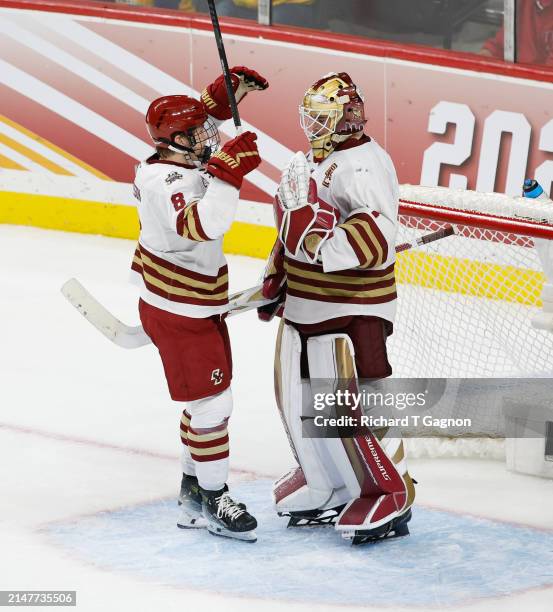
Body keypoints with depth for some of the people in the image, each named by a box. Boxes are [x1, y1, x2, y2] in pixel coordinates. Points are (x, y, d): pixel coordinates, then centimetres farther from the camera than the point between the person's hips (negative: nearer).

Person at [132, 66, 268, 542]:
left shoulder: (175, 164, 3)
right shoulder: (168, 182, -25)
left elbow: (208, 114, 24)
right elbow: (203, 226, -43)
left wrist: (231, 89, 10)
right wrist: (228, 173, -45)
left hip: (199, 305, 10)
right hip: (180, 312, -10)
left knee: (209, 398, 18)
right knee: (211, 401, -5)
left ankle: (193, 493, 29)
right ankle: (212, 502, 5)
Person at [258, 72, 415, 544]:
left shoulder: (364, 164, -19)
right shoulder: (306, 161, 12)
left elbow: (377, 234, -34)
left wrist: (324, 246, -44)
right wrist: (275, 277, 21)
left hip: (352, 308, -10)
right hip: (304, 302, 10)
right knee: (299, 399, 17)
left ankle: (391, 498, 3)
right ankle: (327, 486, 34)